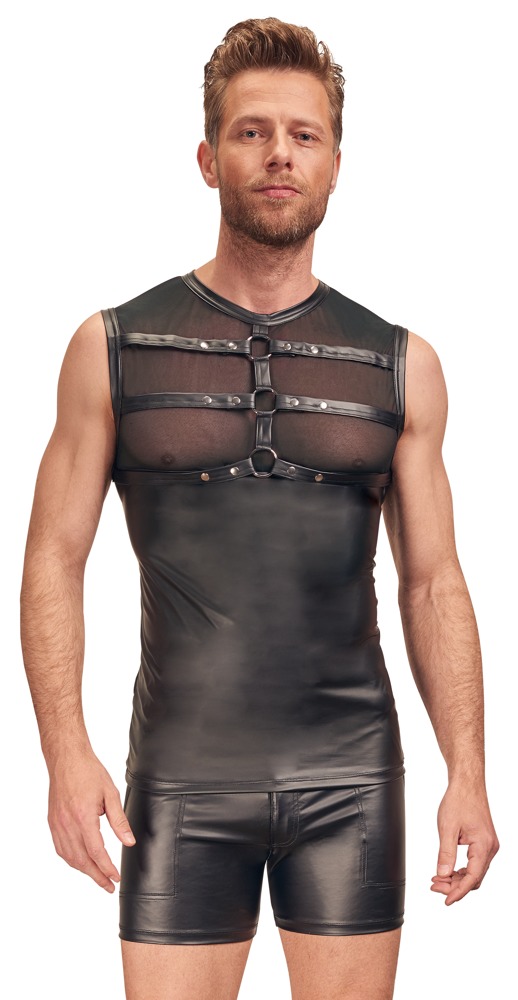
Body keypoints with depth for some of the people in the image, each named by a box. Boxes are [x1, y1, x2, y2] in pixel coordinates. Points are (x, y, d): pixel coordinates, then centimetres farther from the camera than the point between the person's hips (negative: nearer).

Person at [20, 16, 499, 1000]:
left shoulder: (400, 365, 6)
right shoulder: (115, 347, 3)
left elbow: (433, 585, 8)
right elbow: (54, 560, 2)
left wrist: (467, 772, 0)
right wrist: (66, 753, -9)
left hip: (349, 774, 1)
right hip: (184, 775, -1)